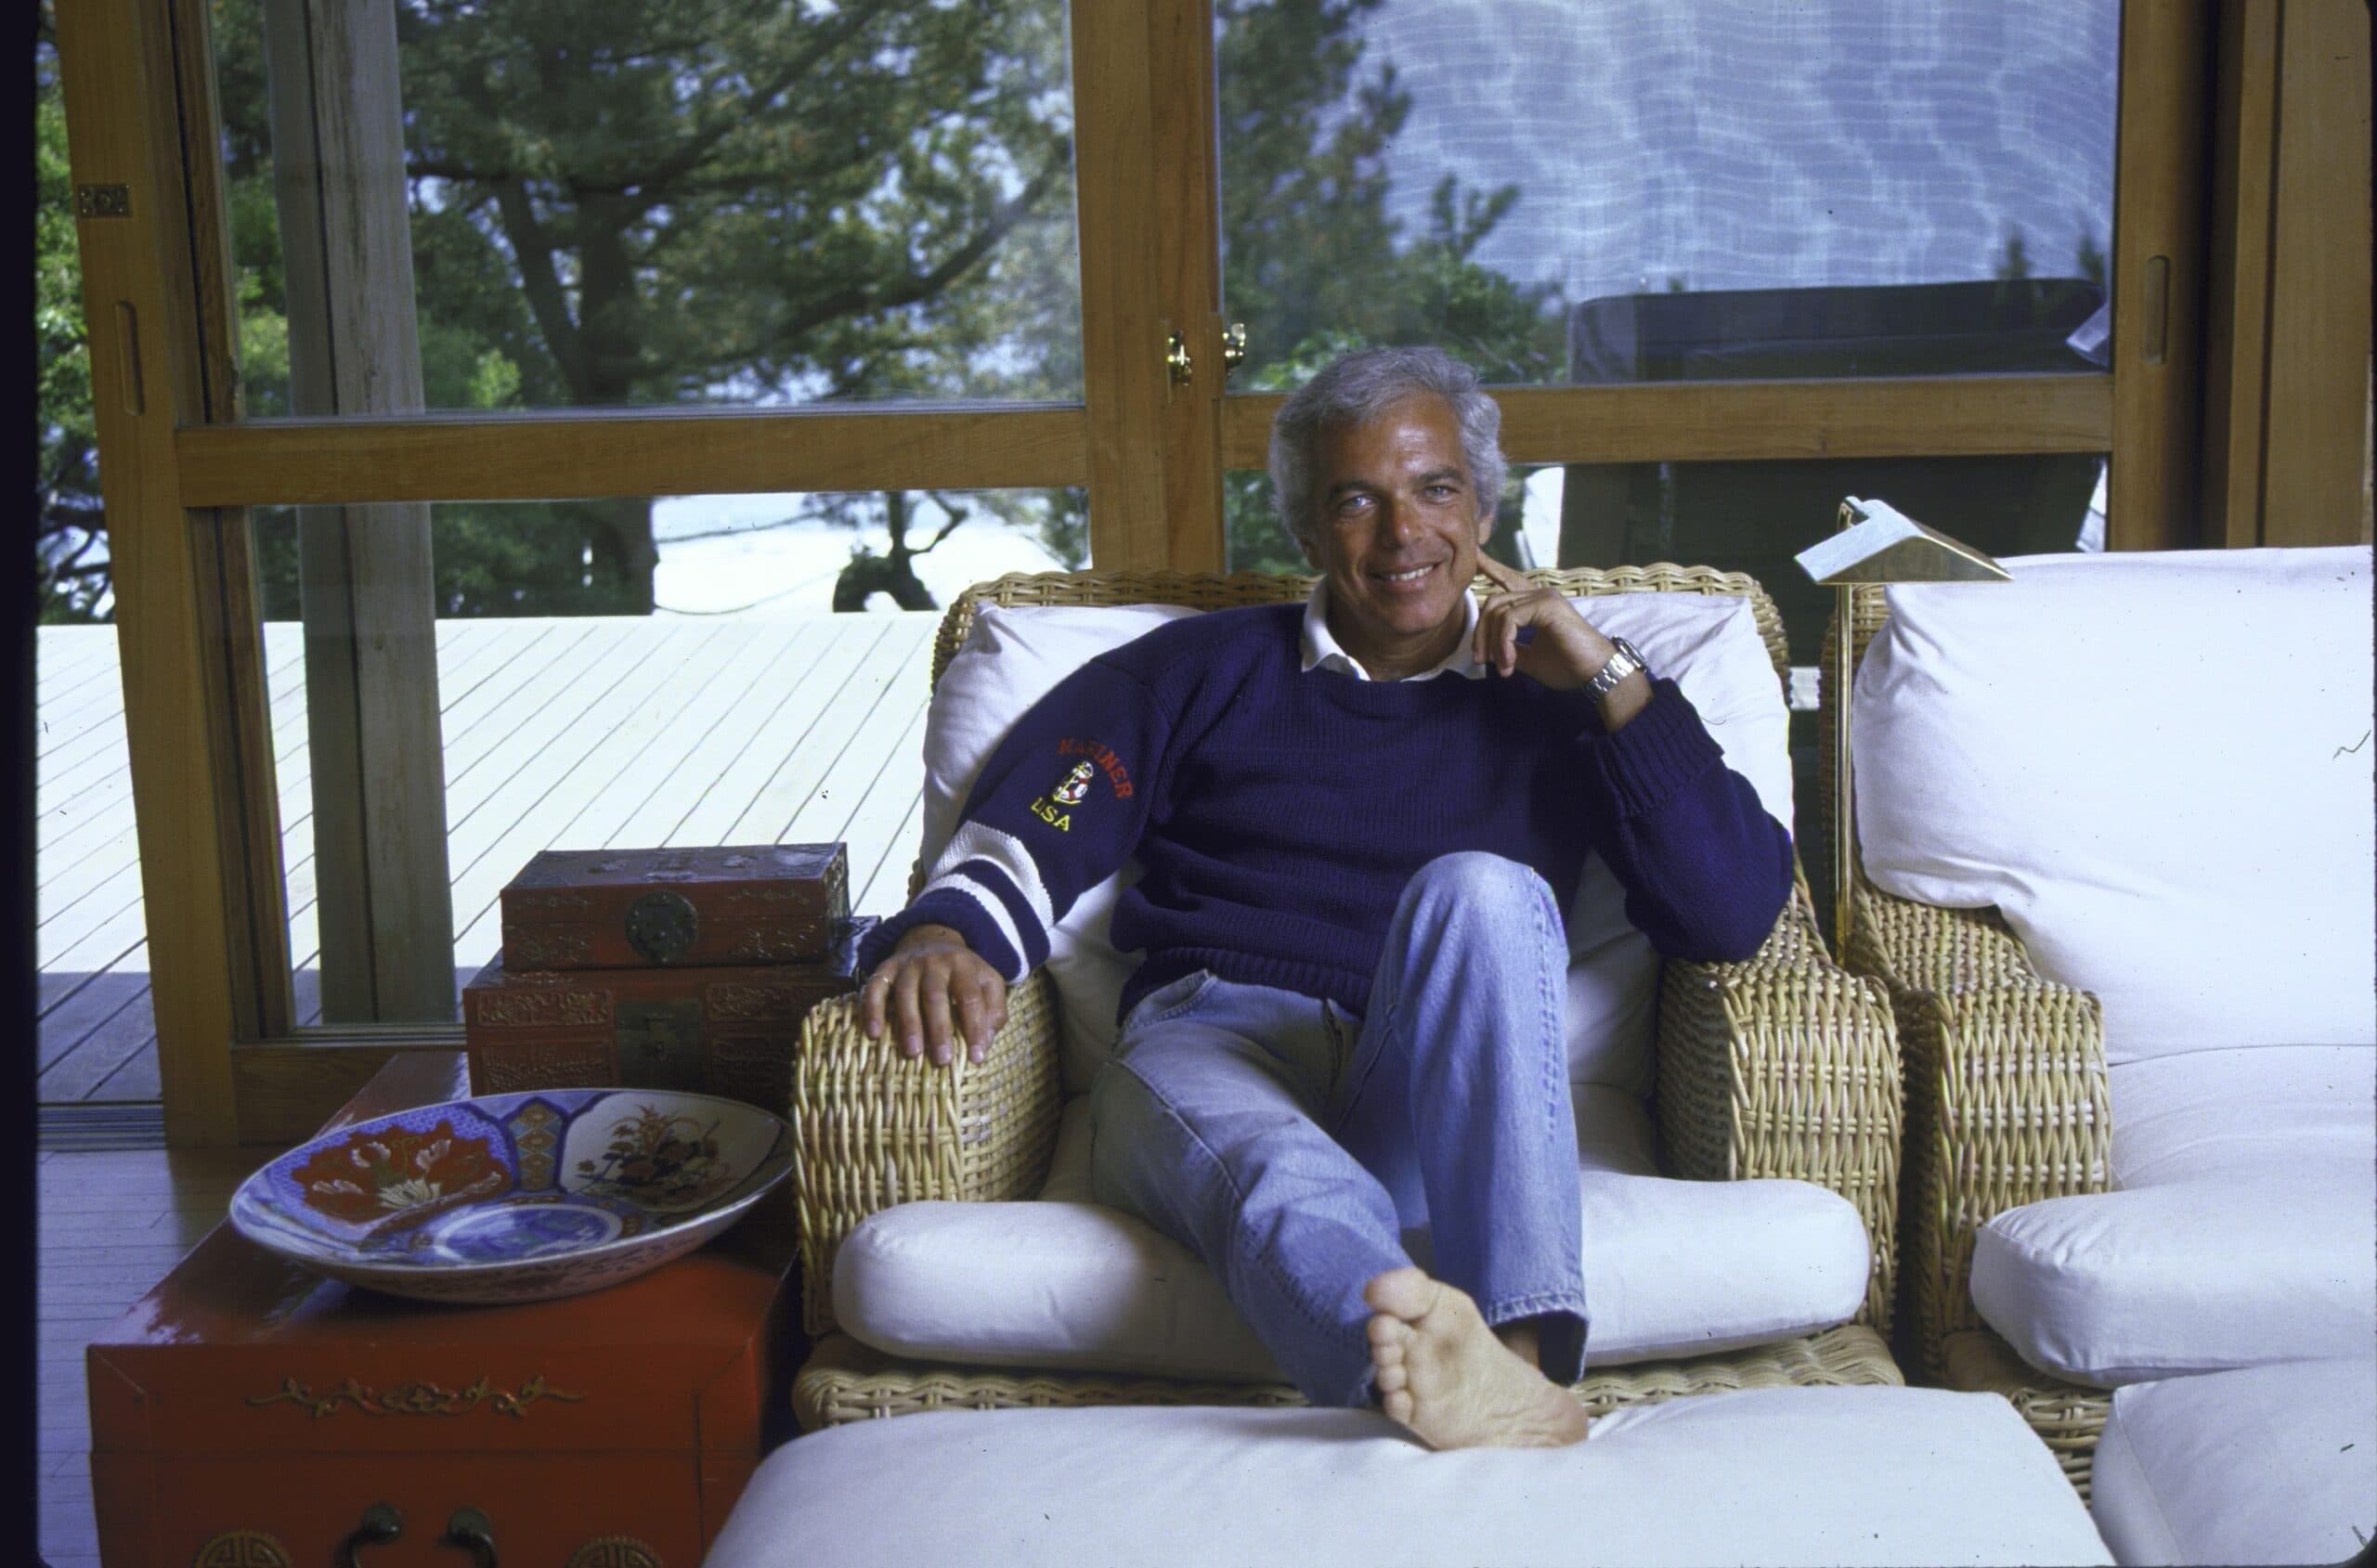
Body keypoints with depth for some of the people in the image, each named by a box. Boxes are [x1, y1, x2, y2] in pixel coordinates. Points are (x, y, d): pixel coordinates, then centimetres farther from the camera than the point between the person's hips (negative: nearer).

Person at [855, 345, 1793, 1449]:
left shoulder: (1548, 699, 22)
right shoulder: (1203, 672, 25)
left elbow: (1737, 911, 10)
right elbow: (1025, 831, 12)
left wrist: (1612, 677, 5)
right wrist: (948, 934, -11)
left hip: (1444, 1092, 0)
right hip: (1213, 1036, 0)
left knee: (1481, 892, -32)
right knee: (1282, 1187, -36)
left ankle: (1519, 1347, -48)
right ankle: (1460, 1384, -69)